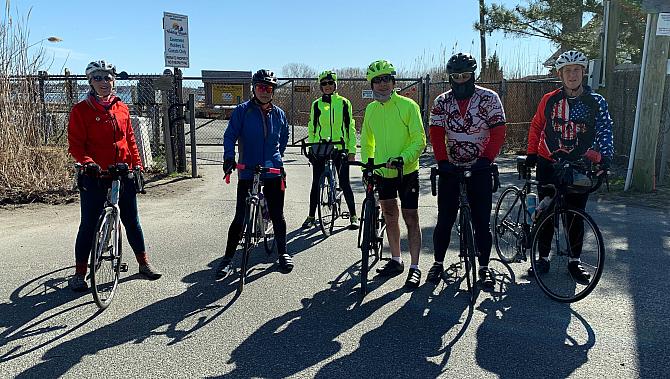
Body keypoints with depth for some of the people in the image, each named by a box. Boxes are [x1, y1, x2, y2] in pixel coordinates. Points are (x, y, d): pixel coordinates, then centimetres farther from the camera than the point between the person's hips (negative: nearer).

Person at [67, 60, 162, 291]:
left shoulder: (122, 108, 10)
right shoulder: (81, 110, -2)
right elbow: (75, 145, -6)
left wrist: (137, 165, 7)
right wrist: (87, 161, -23)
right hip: (95, 176, -3)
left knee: (131, 220, 11)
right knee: (89, 224, 2)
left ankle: (144, 263, 25)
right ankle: (79, 273, 16)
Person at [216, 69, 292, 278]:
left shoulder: (279, 114, 8)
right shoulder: (242, 110, -2)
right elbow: (230, 135, -8)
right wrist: (229, 157, -23)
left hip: (273, 173, 3)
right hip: (247, 173, -2)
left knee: (277, 215, 9)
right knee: (240, 217, -1)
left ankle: (283, 253, 27)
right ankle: (228, 258, 12)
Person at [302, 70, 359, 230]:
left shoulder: (344, 103, 4)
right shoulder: (316, 104, 8)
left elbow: (350, 128, 5)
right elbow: (311, 128, 12)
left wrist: (352, 150, -1)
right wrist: (311, 148, 6)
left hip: (340, 148, -1)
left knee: (344, 183, -1)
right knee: (316, 183, 5)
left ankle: (353, 216, 12)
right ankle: (311, 216, 18)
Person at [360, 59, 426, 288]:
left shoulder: (408, 105, -10)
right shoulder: (371, 109, 6)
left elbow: (419, 140, -13)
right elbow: (366, 142, 16)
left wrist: (403, 158, -27)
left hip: (407, 172, -5)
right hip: (383, 173, 5)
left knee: (411, 219, -1)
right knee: (389, 216, 14)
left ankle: (414, 267, 8)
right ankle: (396, 261, 28)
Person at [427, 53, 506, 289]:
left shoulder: (489, 98, -2)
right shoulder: (442, 102, 4)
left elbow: (498, 132, -6)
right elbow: (436, 134, -2)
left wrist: (486, 159, -17)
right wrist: (442, 161, -14)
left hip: (479, 170, -1)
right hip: (450, 169, 2)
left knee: (481, 221, 3)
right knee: (444, 220, 6)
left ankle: (484, 267, 16)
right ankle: (438, 263, 20)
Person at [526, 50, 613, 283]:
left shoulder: (596, 102, -1)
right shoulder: (549, 100, 0)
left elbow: (604, 131, -3)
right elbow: (536, 127, 10)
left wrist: (605, 157, -17)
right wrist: (531, 155, 5)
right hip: (548, 165, 0)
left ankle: (574, 261, 20)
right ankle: (543, 257, 19)